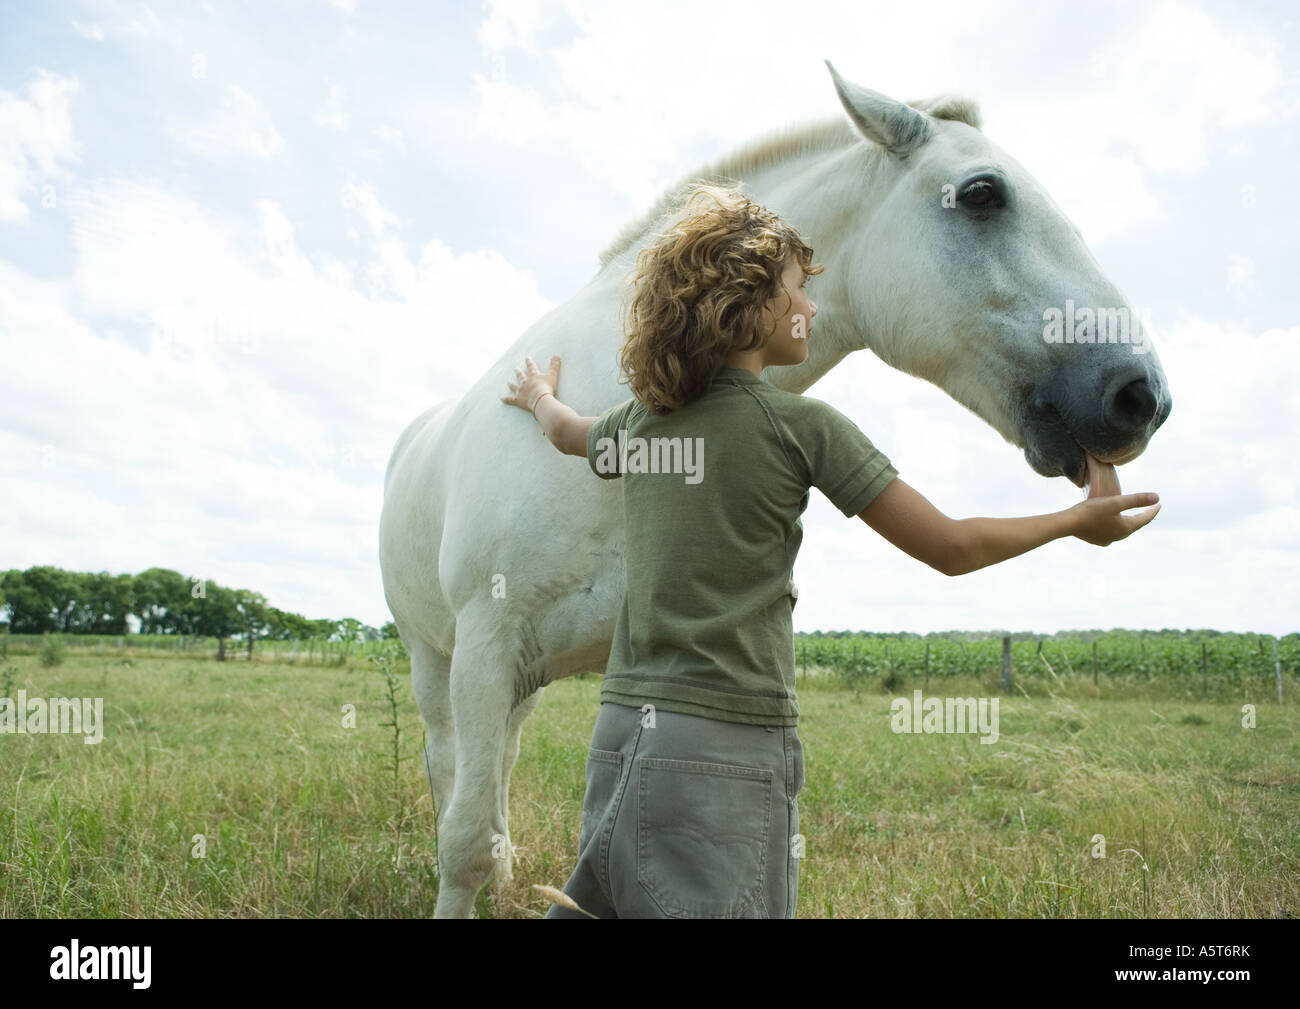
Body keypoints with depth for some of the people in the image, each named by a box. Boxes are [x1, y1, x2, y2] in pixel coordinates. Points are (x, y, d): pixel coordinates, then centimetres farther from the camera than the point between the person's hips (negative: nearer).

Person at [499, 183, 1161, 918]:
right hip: (730, 748, -6)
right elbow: (950, 547, -5)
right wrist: (1077, 520, 11)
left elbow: (567, 431, 34)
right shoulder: (800, 424, -9)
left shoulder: (637, 423, 8)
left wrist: (542, 397, 58)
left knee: (604, 903, 17)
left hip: (621, 731, 7)